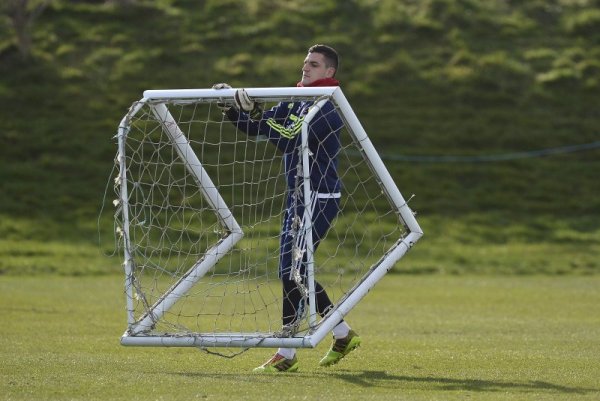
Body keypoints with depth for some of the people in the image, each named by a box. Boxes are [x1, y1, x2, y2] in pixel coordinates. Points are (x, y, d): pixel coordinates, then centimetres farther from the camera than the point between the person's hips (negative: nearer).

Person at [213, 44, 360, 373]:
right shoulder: (296, 101, 13)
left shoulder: (327, 109, -15)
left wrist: (255, 112, -31)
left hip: (318, 198, -10)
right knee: (293, 272, 13)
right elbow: (255, 128, 15)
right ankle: (343, 335, 22)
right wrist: (231, 108, -2)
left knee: (292, 271, -11)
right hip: (298, 197, 10)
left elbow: (289, 139, -26)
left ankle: (287, 354, -7)